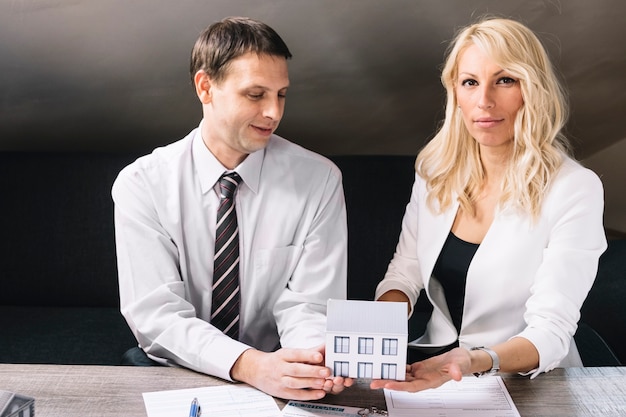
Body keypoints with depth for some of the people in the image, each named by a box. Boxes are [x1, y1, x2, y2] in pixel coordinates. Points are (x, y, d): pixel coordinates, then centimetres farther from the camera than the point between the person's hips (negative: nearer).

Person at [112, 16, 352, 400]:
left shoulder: (319, 180, -4)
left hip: (278, 380, 0)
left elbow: (307, 303, -6)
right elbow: (155, 314, -14)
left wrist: (317, 356, -29)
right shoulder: (141, 184, -7)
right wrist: (249, 366, -30)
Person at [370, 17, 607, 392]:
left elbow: (551, 330, -20)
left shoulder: (576, 189, -15)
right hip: (433, 365, 3)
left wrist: (474, 362, -39)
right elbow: (404, 273, 5)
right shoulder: (435, 172, 2)